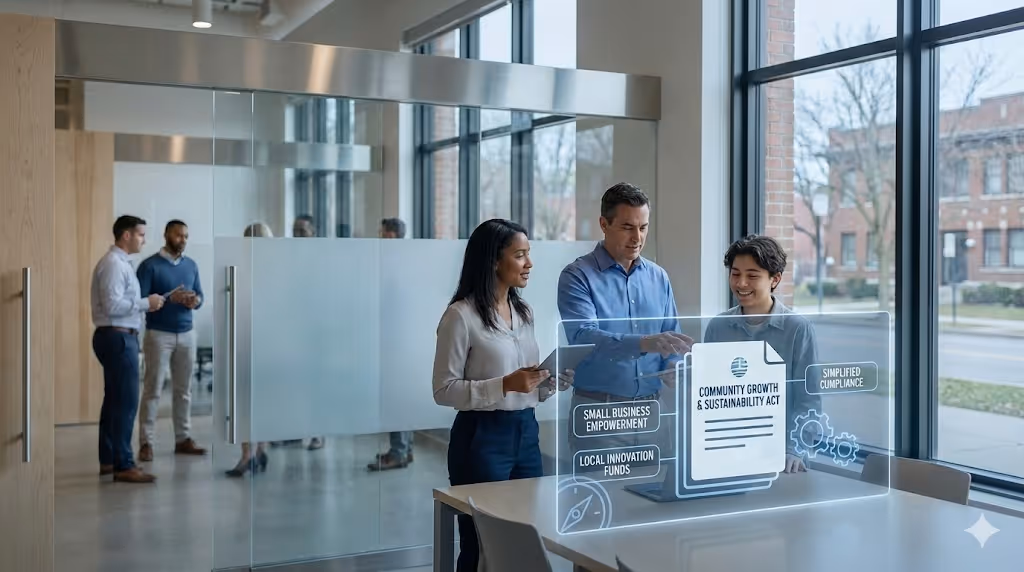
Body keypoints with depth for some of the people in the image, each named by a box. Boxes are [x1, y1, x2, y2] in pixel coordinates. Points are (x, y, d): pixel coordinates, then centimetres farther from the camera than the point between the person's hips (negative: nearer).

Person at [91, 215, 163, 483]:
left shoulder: (121, 263, 16)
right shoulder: (113, 264, -15)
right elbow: (112, 305, -23)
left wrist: (145, 304, 7)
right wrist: (146, 303, -15)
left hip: (119, 337, 11)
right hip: (118, 337, -11)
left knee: (114, 399, 15)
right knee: (126, 401, -10)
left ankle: (108, 460, 23)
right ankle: (123, 466, -8)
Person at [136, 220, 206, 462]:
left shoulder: (191, 265, 10)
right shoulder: (150, 265, -7)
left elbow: (199, 295, 13)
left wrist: (195, 301, -10)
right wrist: (169, 298, -23)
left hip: (187, 334, 5)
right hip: (158, 334, -5)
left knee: (184, 390, 8)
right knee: (152, 390, -3)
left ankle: (183, 439, 15)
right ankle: (146, 442, 1)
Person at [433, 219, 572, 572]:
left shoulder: (524, 312, 11)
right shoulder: (461, 315, -12)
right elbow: (444, 390, -14)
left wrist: (556, 381, -2)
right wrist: (505, 385, -23)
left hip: (526, 432, 7)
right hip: (482, 437, -7)